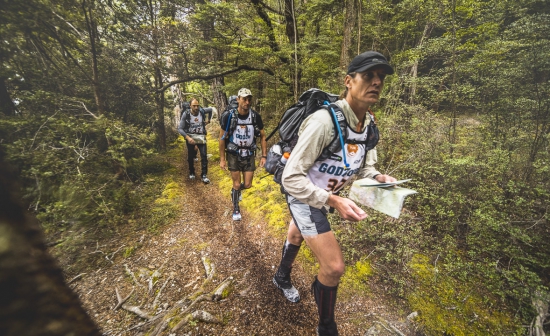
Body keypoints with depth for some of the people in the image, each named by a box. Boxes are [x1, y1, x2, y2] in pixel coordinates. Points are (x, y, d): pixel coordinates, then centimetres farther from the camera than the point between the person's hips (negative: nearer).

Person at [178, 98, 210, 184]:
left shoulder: (202, 112, -8)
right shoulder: (186, 114, -13)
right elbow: (180, 129, -14)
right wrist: (188, 137, -28)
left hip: (201, 137, 1)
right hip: (190, 138, 0)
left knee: (204, 156, -10)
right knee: (190, 157, 12)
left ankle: (203, 175, 0)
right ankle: (191, 173, 34)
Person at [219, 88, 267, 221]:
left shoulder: (255, 116, -9)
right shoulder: (228, 116, -14)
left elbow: (262, 136, 1)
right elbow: (222, 138, -6)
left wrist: (264, 156, -3)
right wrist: (222, 159, -5)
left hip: (249, 154, 2)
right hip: (234, 155, -2)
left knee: (247, 184, 5)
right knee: (237, 184, 3)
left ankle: (236, 190, 42)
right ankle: (236, 209, 26)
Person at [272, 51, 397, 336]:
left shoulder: (370, 124, -7)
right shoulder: (325, 121, -32)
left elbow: (364, 165, 6)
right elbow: (291, 178, -31)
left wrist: (378, 178, -15)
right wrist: (334, 202, -36)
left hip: (324, 195, 8)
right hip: (302, 194, -8)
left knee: (297, 236, 31)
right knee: (333, 266, -8)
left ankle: (282, 278, 64)